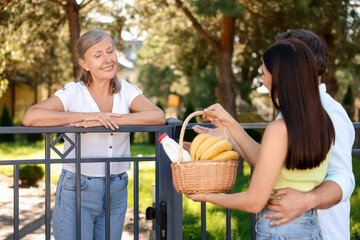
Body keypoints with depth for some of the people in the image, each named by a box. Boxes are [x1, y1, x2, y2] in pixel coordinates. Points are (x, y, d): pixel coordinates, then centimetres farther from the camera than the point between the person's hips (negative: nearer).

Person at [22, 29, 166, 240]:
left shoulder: (126, 91, 1)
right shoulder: (74, 93, -9)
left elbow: (158, 116, -16)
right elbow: (30, 117, -24)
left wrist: (108, 120, -24)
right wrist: (86, 115, -24)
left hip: (117, 191, 3)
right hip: (77, 191, -3)